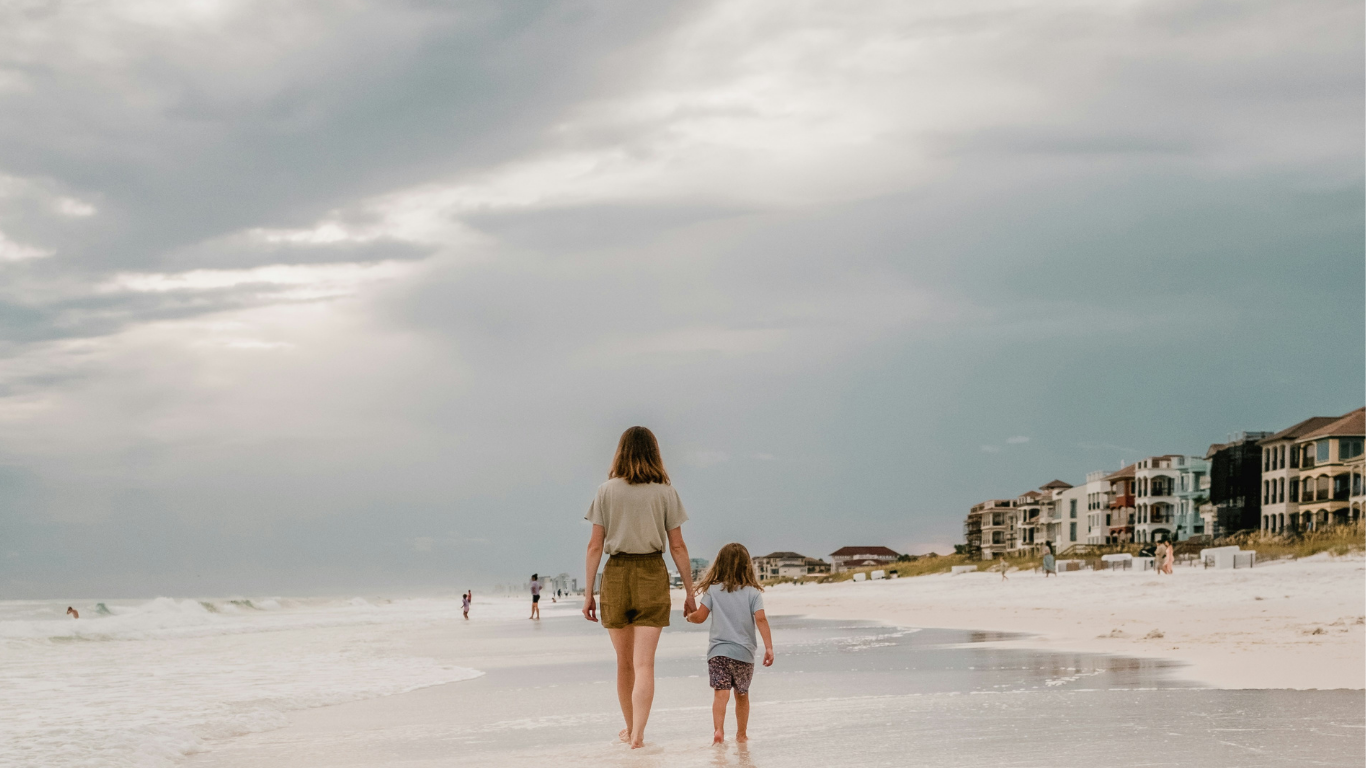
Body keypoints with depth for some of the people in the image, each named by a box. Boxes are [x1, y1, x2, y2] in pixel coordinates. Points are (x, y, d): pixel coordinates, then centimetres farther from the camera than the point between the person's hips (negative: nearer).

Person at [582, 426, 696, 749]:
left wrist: (588, 593, 3)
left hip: (616, 575, 1)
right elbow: (677, 547, 0)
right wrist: (689, 592, 7)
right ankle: (637, 734, -15)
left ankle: (630, 728, 31)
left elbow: (595, 546, -2)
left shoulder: (606, 491, 0)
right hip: (652, 575, -1)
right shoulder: (665, 493, -1)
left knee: (624, 662, 16)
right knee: (644, 663, -3)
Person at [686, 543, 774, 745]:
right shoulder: (753, 592, 1)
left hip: (718, 651, -1)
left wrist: (689, 615, 22)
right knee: (742, 694, 17)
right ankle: (741, 734, 24)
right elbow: (761, 619, -8)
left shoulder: (712, 590, 1)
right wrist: (768, 647, -9)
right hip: (744, 653, 1)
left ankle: (718, 730, -29)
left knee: (721, 692, -11)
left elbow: (700, 617, 0)